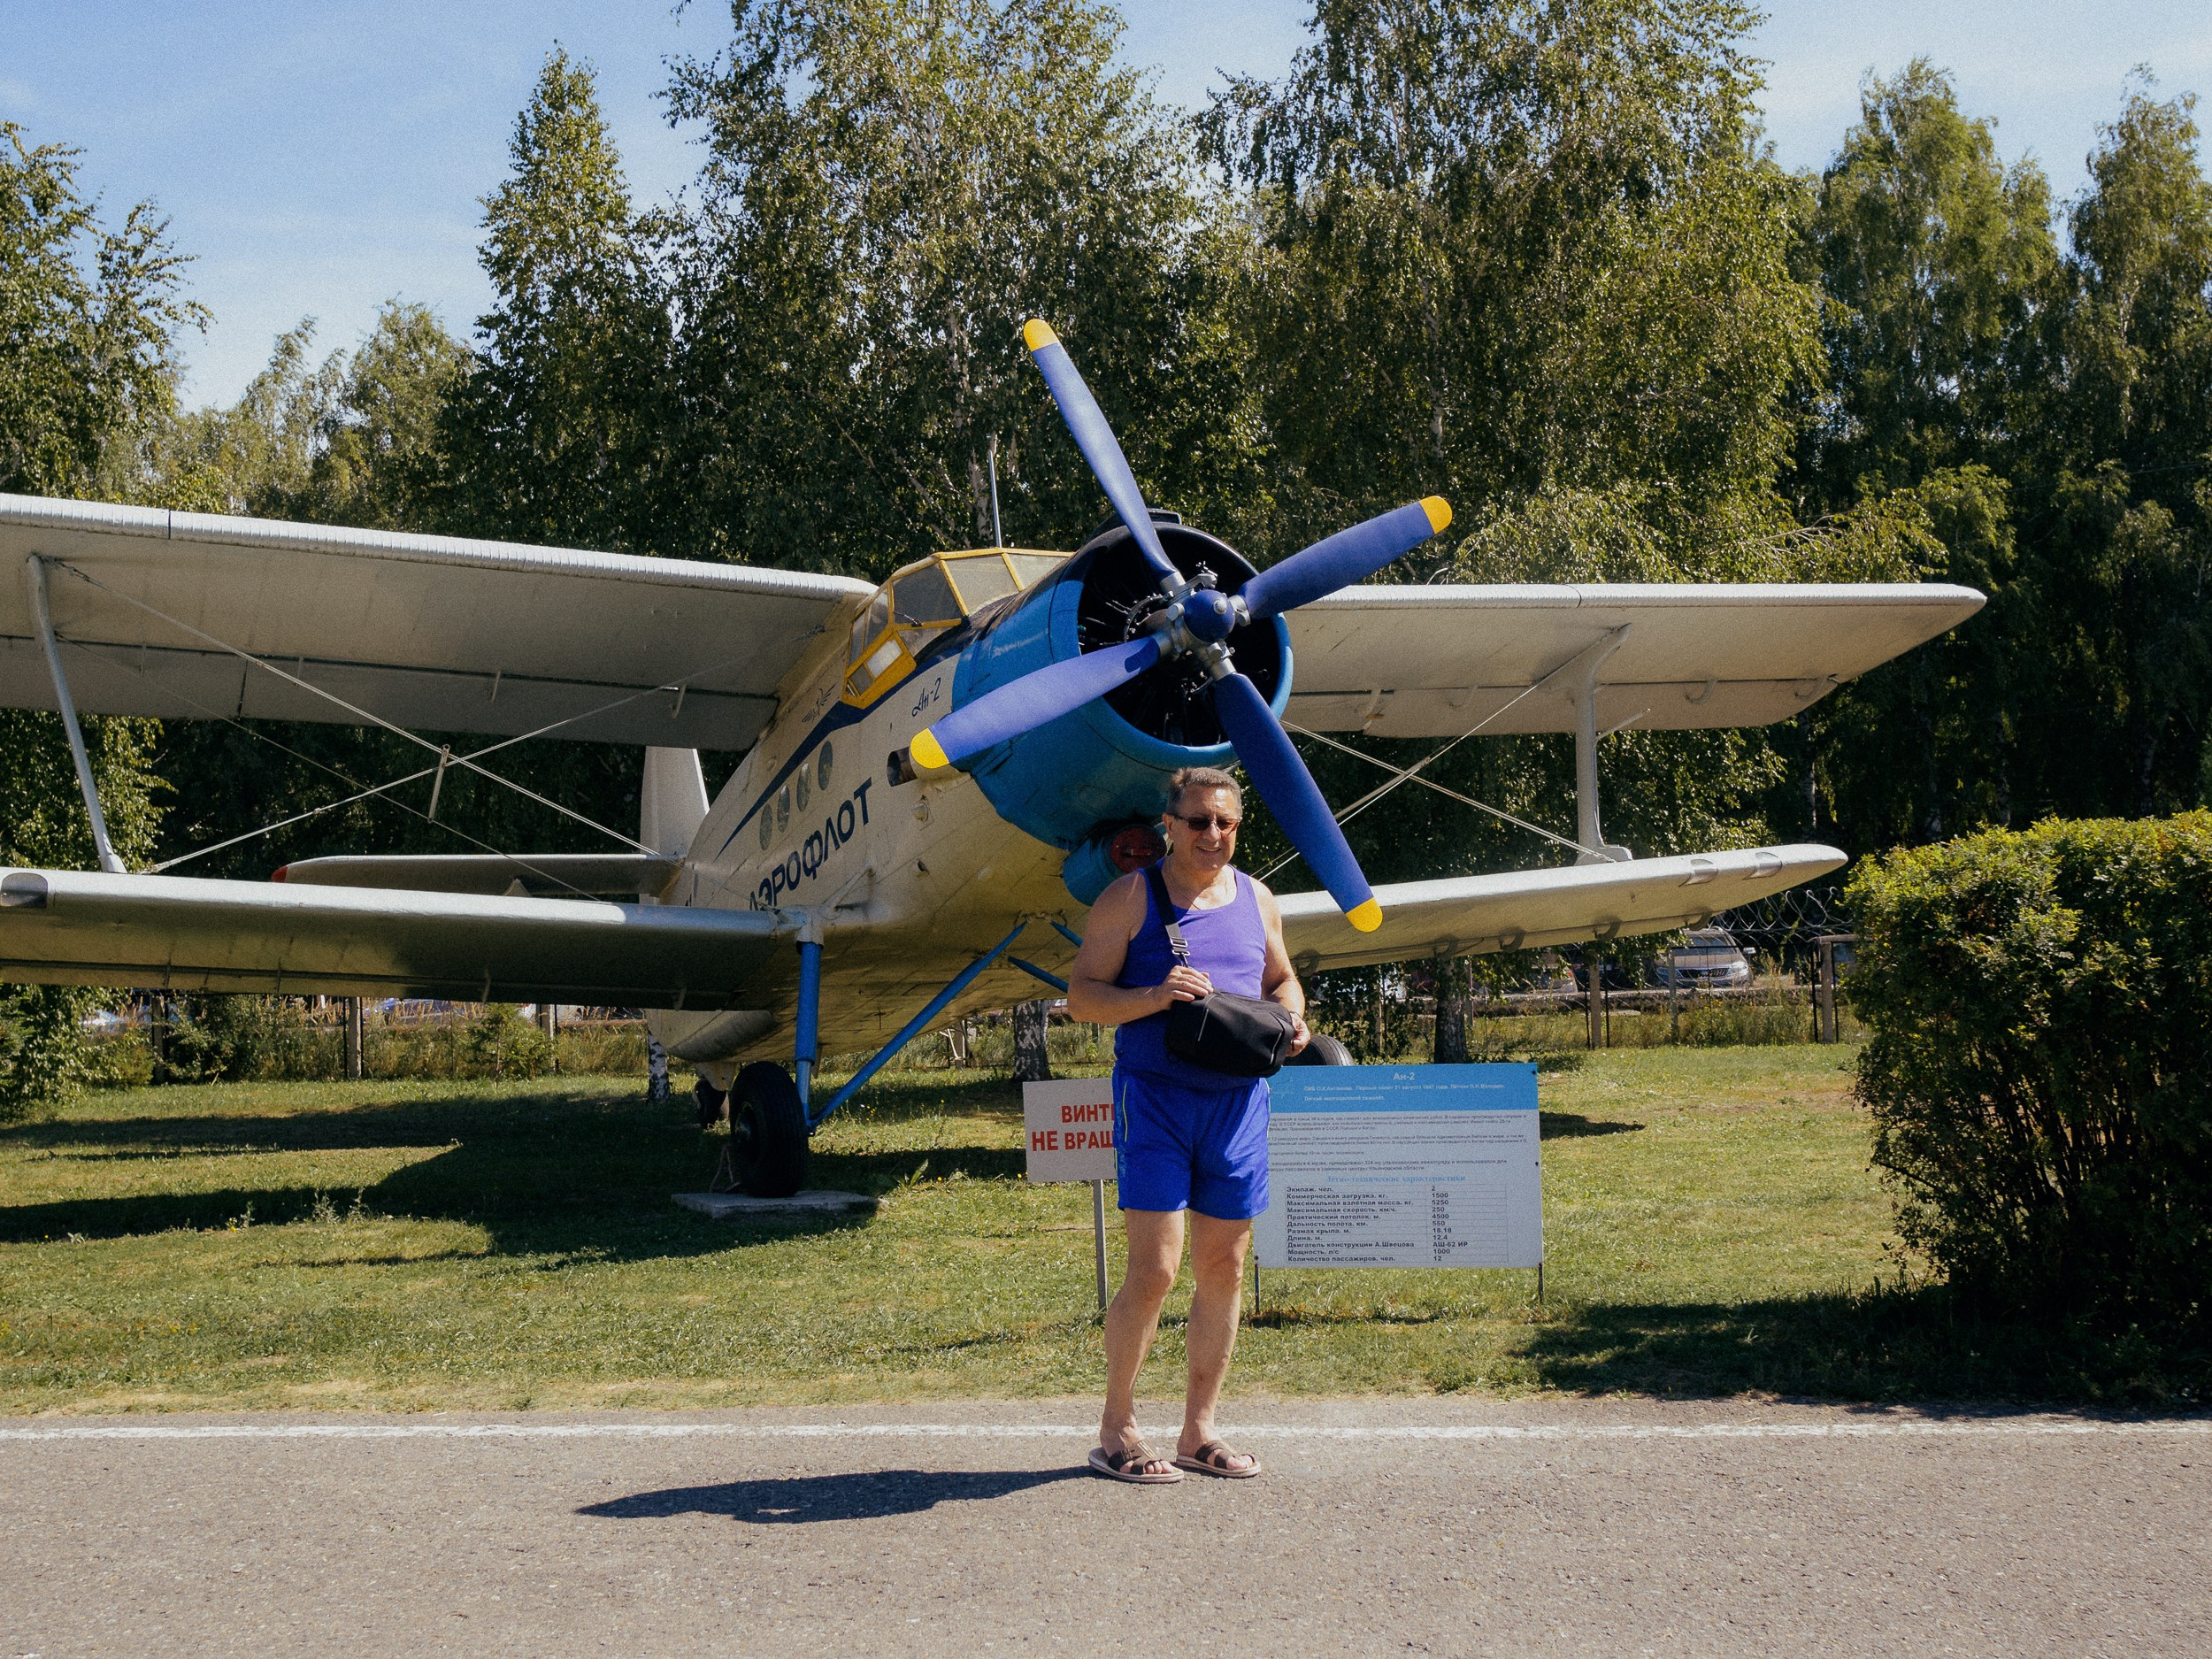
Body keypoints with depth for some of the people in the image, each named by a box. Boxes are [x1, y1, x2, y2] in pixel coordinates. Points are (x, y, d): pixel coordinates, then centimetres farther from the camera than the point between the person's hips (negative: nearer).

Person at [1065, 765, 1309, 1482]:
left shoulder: (1256, 899, 13)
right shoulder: (1129, 898, -1)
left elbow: (1281, 980, 25)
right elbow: (1081, 995, -4)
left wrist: (1292, 1020, 3)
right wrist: (1154, 996, -21)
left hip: (1238, 1100, 5)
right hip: (1154, 1096, -5)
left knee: (1223, 1269, 8)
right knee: (1154, 1271, -10)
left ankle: (1197, 1432, 20)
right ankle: (1115, 1430, 7)